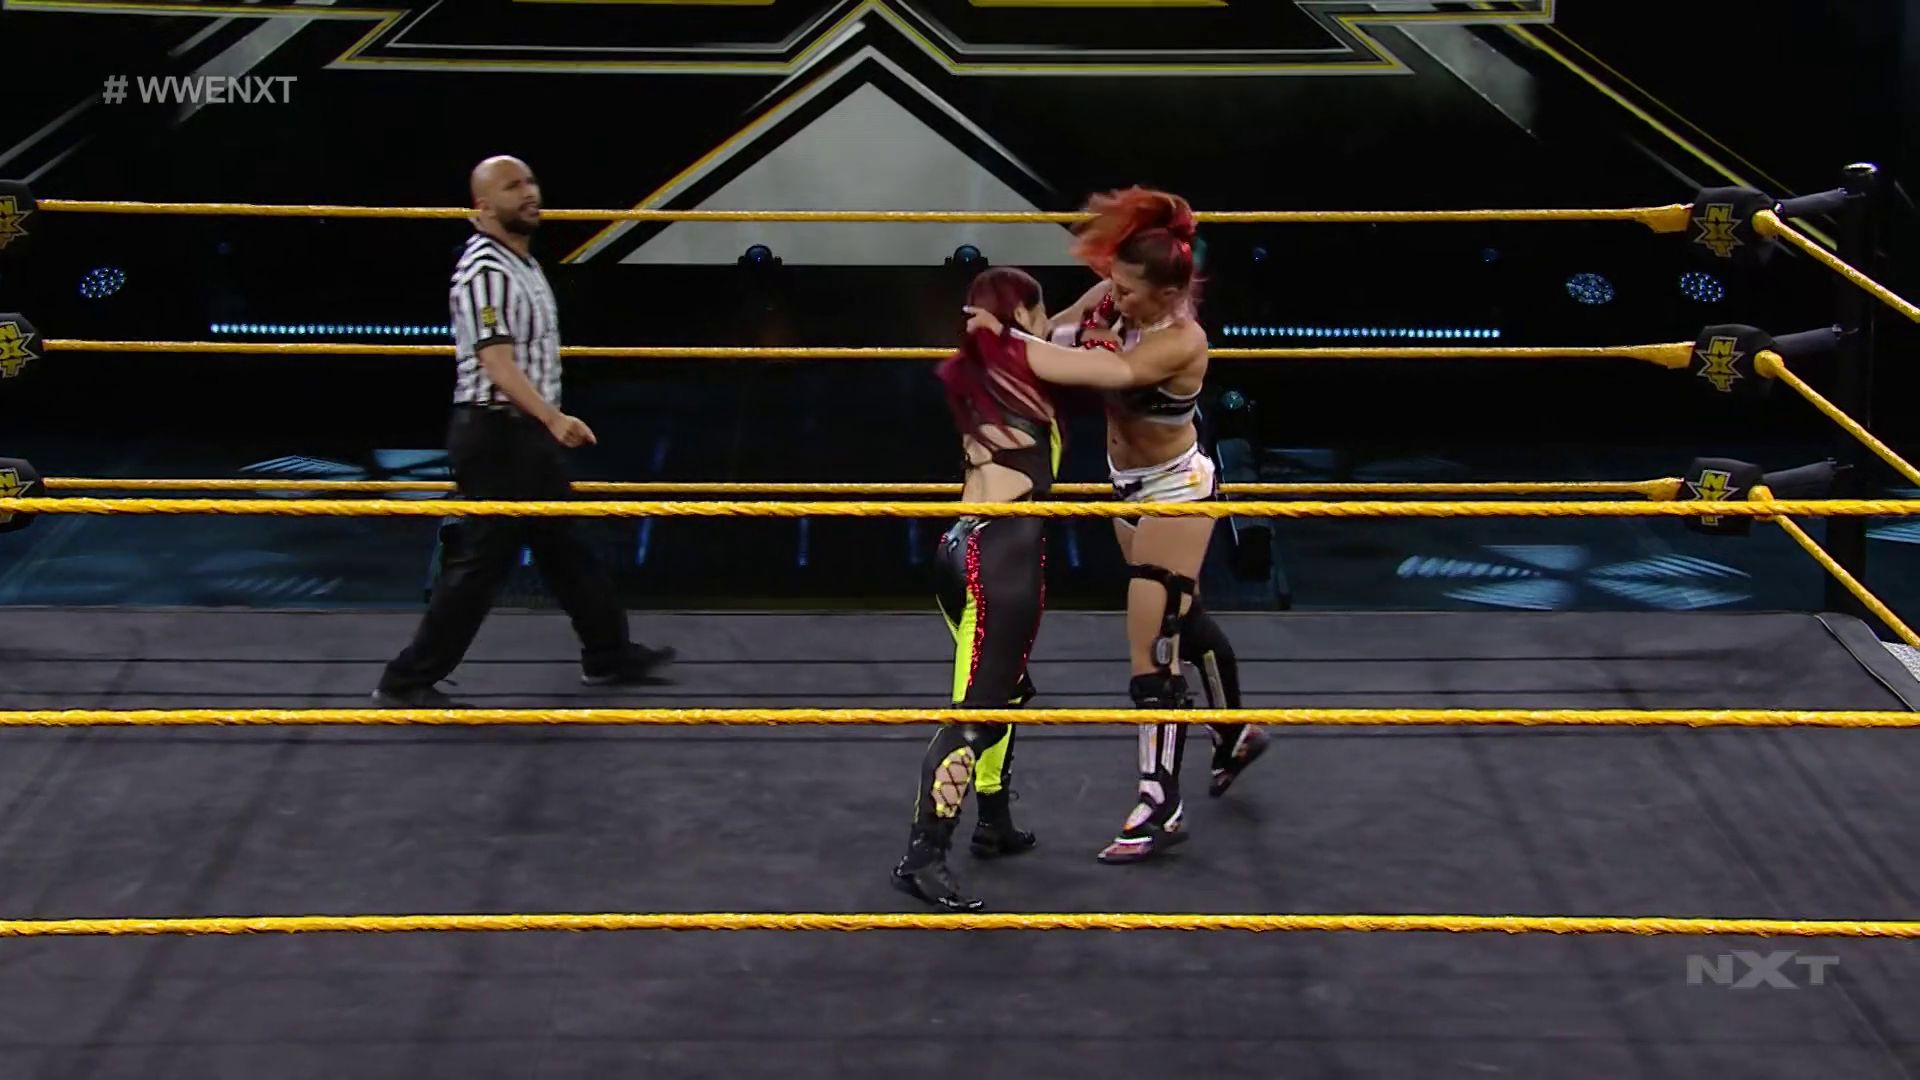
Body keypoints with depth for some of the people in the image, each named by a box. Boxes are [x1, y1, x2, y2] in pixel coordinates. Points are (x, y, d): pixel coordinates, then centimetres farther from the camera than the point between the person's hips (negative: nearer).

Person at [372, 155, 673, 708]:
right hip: (496, 435, -10)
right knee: (482, 561, -5)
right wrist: (553, 418, -39)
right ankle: (407, 681, 2)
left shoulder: (524, 263, 14)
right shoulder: (485, 272, -19)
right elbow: (496, 362, -29)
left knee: (565, 547, 19)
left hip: (528, 434, 10)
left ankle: (608, 654, 31)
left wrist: (549, 424, 27)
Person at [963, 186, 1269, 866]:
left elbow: (1111, 371, -47)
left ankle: (1161, 809, -1)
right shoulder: (1113, 300, -11)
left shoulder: (1181, 342, -32)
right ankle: (1236, 735, 46)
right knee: (1183, 618, 24)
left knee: (1153, 646, -8)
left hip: (1175, 490, -8)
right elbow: (1053, 336, -2)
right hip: (1131, 485, 8)